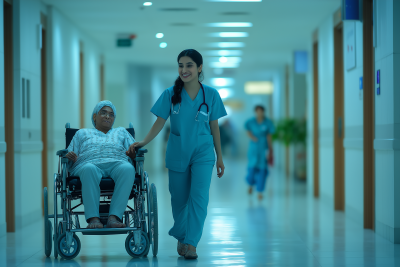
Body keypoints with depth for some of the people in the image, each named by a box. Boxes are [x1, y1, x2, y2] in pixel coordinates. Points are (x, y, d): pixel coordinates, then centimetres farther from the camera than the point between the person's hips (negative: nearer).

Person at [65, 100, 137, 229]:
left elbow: (136, 151, 22)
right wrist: (71, 157, -3)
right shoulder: (82, 133, 34)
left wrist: (133, 153, -3)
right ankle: (93, 218, -46)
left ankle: (114, 217, -46)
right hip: (90, 164, -1)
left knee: (128, 169, -38)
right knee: (89, 170, -41)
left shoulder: (121, 132, 36)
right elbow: (70, 156, 22)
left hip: (117, 163, 1)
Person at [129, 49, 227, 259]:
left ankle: (191, 243, -9)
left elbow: (214, 127, 5)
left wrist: (219, 157, 8)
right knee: (179, 200, 10)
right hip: (177, 153, 1)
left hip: (203, 153, -1)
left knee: (199, 197, -13)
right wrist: (143, 142, -17)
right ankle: (181, 238, 30)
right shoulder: (170, 94, -3)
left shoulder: (211, 95, -2)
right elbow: (160, 122, -2)